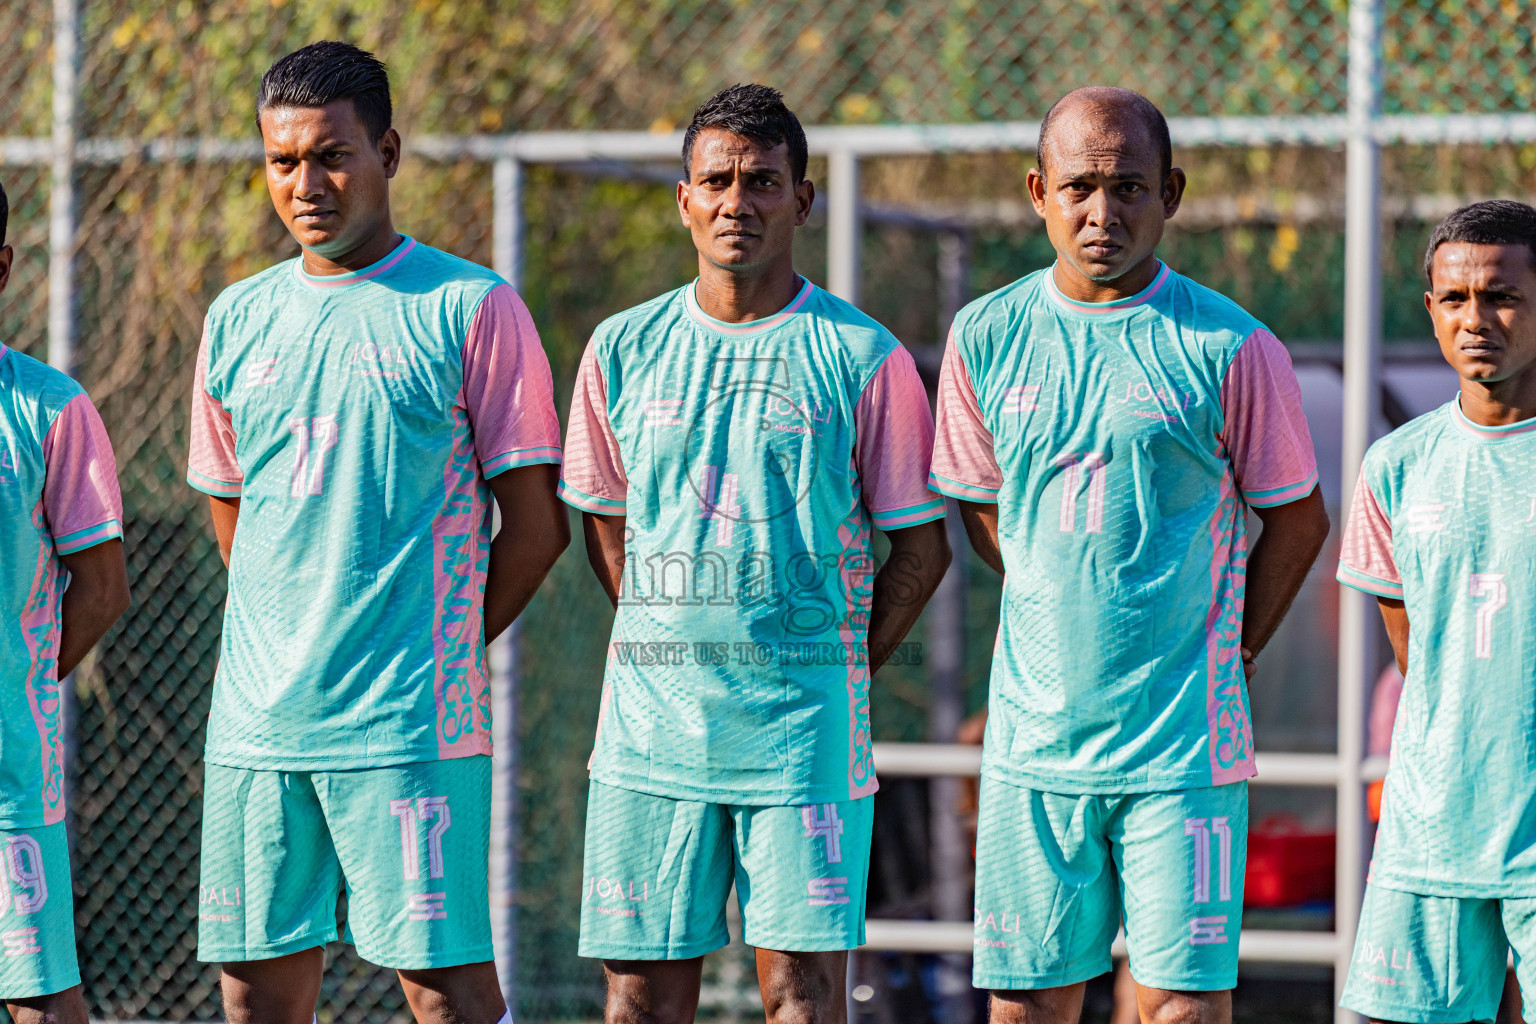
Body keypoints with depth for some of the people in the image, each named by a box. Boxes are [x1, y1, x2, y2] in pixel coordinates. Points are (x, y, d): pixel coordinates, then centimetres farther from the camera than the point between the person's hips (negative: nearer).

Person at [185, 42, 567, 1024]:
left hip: (410, 724, -5)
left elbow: (537, 524, -1)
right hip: (255, 723, 5)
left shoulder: (472, 309, -2)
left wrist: (439, 659, 1)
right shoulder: (239, 320, 12)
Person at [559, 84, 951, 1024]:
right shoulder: (624, 350, 8)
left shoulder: (864, 360, -2)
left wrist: (844, 668, 2)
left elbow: (923, 544, 4)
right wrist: (669, 654, 11)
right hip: (652, 723, 3)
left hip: (804, 730, -3)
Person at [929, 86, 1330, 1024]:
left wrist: (1232, 653, 5)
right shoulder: (986, 339, 4)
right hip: (1034, 735, 3)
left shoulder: (1229, 348, -5)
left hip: (1185, 744, -3)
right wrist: (1061, 622, 11)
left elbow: (1298, 517, 6)